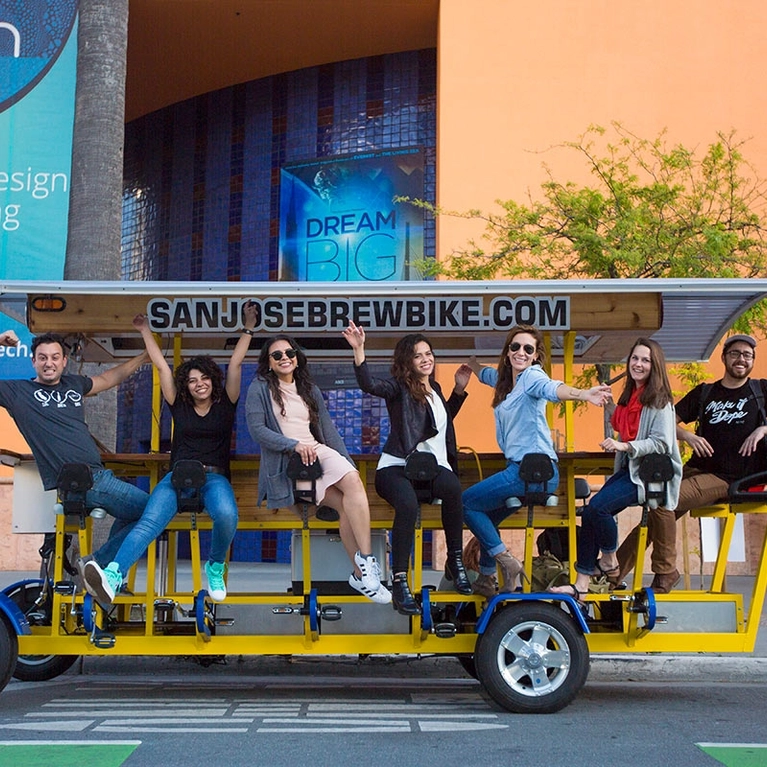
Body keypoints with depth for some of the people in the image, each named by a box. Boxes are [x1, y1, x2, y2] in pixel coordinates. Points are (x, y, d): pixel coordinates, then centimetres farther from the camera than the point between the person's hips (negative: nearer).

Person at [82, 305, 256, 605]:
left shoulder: (225, 404, 14)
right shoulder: (179, 406, 17)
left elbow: (235, 363, 12)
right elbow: (162, 366, 19)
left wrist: (248, 328, 12)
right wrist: (145, 331, 22)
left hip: (215, 476, -1)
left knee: (227, 515, -36)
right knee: (150, 519, -30)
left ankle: (216, 567, -6)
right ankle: (113, 576, -53)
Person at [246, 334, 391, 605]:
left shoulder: (309, 389, 22)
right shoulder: (259, 389, 5)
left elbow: (328, 429, 17)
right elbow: (257, 429, -7)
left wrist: (347, 462, 7)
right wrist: (295, 445, -18)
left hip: (318, 451, 5)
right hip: (285, 461, -5)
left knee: (353, 481, -26)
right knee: (346, 504, -25)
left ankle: (361, 571, -24)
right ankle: (364, 569, -20)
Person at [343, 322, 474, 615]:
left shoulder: (434, 389, 20)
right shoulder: (399, 387, 1)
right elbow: (369, 385, -21)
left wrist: (459, 390, 28)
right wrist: (359, 351, -34)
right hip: (397, 466, -4)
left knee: (452, 487, -33)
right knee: (408, 504, -38)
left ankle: (455, 560, -17)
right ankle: (400, 581, -30)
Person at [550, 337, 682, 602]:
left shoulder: (659, 400, -9)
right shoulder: (629, 397, 15)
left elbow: (662, 443, -19)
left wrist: (625, 446, -28)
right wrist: (617, 445, 9)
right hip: (628, 469, 8)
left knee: (598, 506, -26)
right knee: (590, 511, -11)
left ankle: (610, 563, -3)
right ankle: (581, 584, -11)